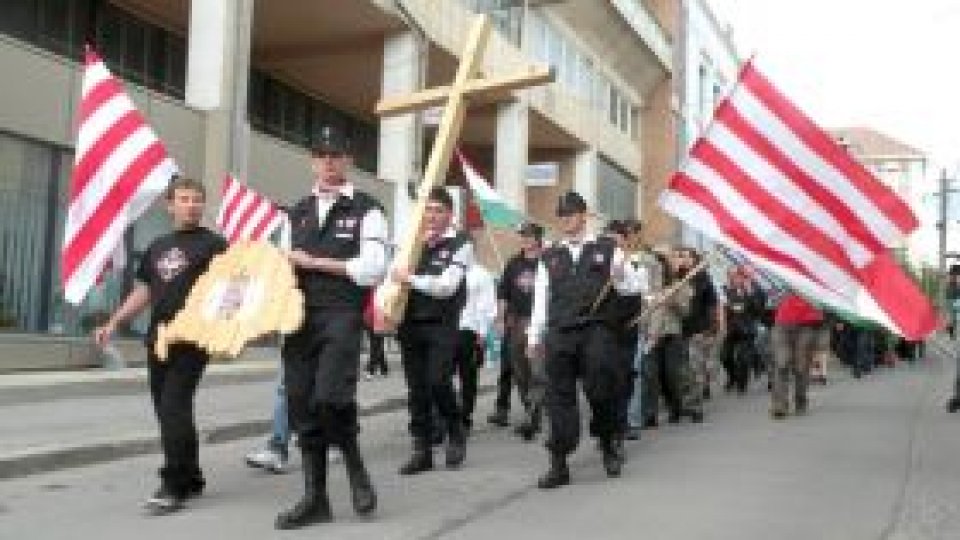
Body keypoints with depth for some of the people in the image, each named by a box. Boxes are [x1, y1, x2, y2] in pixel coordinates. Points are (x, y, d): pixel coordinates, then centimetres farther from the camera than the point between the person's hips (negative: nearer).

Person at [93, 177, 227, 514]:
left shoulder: (213, 244, 1)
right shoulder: (157, 247, 18)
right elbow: (143, 292, 23)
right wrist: (114, 323, 16)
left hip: (192, 337, -6)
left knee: (174, 407, -13)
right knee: (167, 410, 9)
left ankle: (173, 485, -7)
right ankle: (191, 477, 22)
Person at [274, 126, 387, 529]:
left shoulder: (366, 210, 1)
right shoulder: (297, 213, 18)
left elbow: (372, 269, -10)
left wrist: (315, 262, -9)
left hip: (342, 315, -6)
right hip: (300, 316, 6)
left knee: (330, 397, -22)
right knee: (301, 406, 6)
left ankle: (357, 472, 5)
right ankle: (315, 498, 17)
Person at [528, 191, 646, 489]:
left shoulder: (607, 250, 8)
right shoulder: (549, 258, 15)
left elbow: (637, 285, 9)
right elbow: (541, 301, 16)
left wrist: (619, 277, -13)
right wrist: (534, 338, 13)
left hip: (597, 332, -2)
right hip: (559, 334, 2)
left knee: (601, 390, -7)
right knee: (559, 396, 0)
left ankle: (607, 444, 22)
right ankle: (559, 464, 7)